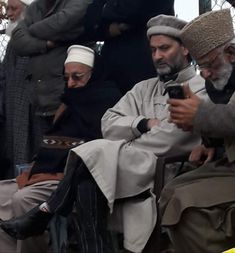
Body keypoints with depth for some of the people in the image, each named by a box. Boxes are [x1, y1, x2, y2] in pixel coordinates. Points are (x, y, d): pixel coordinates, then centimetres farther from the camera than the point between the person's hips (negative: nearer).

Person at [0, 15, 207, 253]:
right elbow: (109, 125, 10)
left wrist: (120, 152, -6)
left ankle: (44, 215, -12)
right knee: (88, 179, -27)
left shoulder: (201, 89, 2)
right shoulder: (144, 88, 23)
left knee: (92, 156, -24)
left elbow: (171, 139, -13)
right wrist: (143, 124, -7)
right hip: (133, 172, 6)